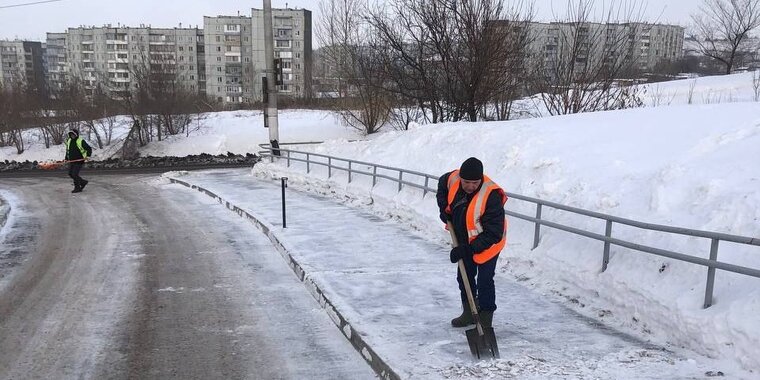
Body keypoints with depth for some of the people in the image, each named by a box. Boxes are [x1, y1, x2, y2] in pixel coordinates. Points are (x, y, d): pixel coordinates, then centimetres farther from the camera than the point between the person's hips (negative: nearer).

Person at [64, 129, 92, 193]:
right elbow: (67, 150, 22)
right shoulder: (69, 141, 10)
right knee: (70, 174, 8)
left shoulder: (81, 141, -12)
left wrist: (88, 155, -25)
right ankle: (83, 182, 23)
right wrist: (66, 158, 17)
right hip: (71, 161, 8)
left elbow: (89, 149, -11)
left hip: (79, 161, -8)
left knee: (75, 174, -10)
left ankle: (77, 188, 4)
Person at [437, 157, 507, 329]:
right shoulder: (453, 179, -18)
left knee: (484, 282, -3)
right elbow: (442, 184, 11)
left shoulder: (491, 196, -34)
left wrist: (469, 249, -32)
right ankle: (469, 313, 36)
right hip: (464, 242, 7)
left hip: (487, 244, -7)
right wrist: (444, 208, -2)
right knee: (464, 278, 18)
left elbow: (493, 234, -31)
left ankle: (485, 318, 15)